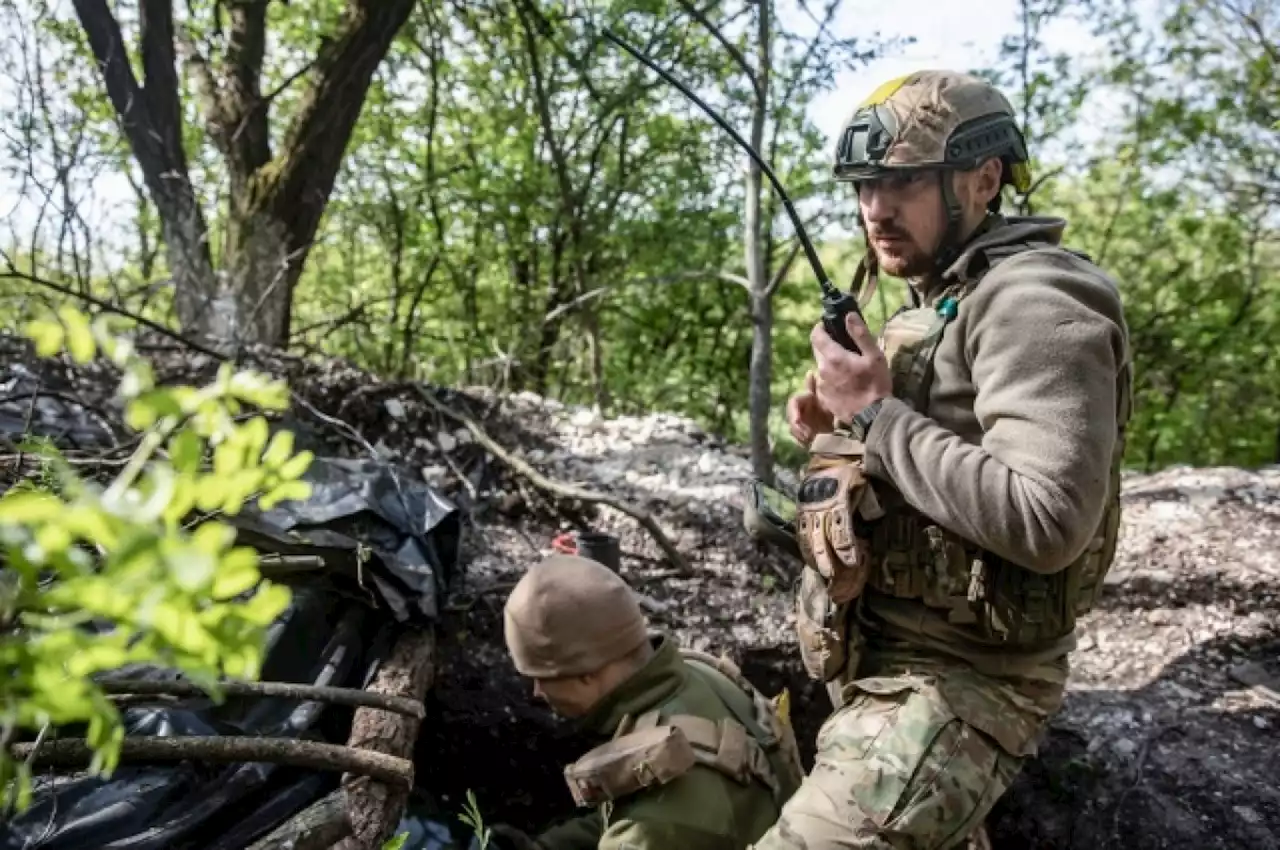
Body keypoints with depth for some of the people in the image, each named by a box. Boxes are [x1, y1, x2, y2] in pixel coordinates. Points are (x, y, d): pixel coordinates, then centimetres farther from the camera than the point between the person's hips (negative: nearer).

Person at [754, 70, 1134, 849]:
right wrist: (840, 430, 3)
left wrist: (876, 414, -25)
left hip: (952, 688, -10)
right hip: (885, 667, 10)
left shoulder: (1031, 304, -19)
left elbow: (1047, 522, -31)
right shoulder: (937, 310, 12)